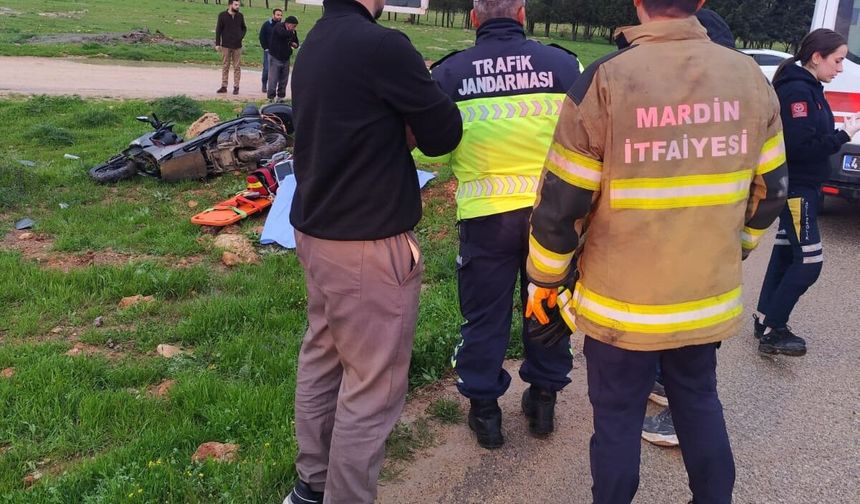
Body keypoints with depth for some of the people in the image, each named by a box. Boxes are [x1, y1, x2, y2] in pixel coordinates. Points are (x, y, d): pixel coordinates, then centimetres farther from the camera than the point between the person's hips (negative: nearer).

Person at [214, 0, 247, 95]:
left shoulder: (240, 16, 5)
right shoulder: (222, 16, -3)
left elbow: (244, 28, 17)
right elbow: (218, 30, -1)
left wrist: (241, 36, -2)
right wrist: (217, 44, -6)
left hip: (237, 46, 2)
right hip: (226, 45, -2)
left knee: (237, 67, 3)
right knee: (225, 66, 5)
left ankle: (236, 87, 8)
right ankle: (224, 86, 11)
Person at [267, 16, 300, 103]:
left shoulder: (293, 32, 6)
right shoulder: (279, 26, -12)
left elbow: (296, 43, 19)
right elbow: (283, 33, -35)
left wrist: (295, 44, -6)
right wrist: (291, 32, -16)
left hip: (286, 58, 6)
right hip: (275, 57, -6)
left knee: (284, 80, 9)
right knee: (273, 79, -4)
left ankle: (281, 97, 19)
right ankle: (271, 98, 2)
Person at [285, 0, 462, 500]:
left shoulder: (314, 43, 8)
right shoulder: (382, 45, -19)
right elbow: (445, 134, -10)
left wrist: (404, 127, 1)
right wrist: (424, 90, 8)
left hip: (316, 231, 9)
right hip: (368, 247, -9)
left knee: (321, 359, 19)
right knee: (372, 386, 3)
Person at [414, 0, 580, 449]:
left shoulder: (449, 73, -2)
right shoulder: (562, 64, -2)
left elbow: (428, 152, 1)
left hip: (485, 213, -1)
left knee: (485, 313, 13)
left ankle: (484, 408, 23)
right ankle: (544, 396, 32)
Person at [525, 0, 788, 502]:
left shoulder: (606, 80, -17)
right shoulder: (752, 79, -3)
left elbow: (561, 203, -13)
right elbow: (770, 190, 7)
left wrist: (545, 278, 2)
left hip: (622, 302, -4)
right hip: (710, 296, 4)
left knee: (617, 416, 13)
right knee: (700, 401, 24)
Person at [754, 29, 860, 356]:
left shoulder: (808, 89, 13)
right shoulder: (797, 91, -18)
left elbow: (813, 137, 12)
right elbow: (802, 146, -24)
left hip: (800, 186, 10)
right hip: (796, 187, -10)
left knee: (786, 254, 14)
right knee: (809, 261, -8)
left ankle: (765, 321, 23)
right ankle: (771, 332, -2)